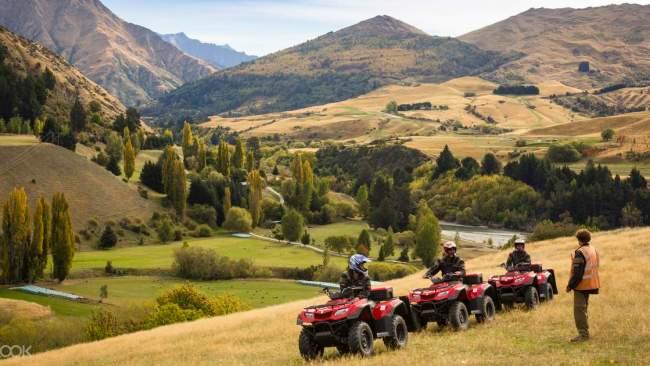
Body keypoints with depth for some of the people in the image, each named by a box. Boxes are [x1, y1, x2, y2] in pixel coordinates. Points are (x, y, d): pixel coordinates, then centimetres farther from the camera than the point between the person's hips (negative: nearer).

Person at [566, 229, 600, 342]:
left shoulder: (580, 252, -19)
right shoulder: (594, 250, 10)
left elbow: (577, 272, -23)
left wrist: (570, 285, -16)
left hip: (581, 285, -10)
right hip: (591, 284, 10)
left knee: (579, 310, -6)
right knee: (583, 309, 19)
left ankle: (583, 334, -8)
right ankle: (584, 333, 25)